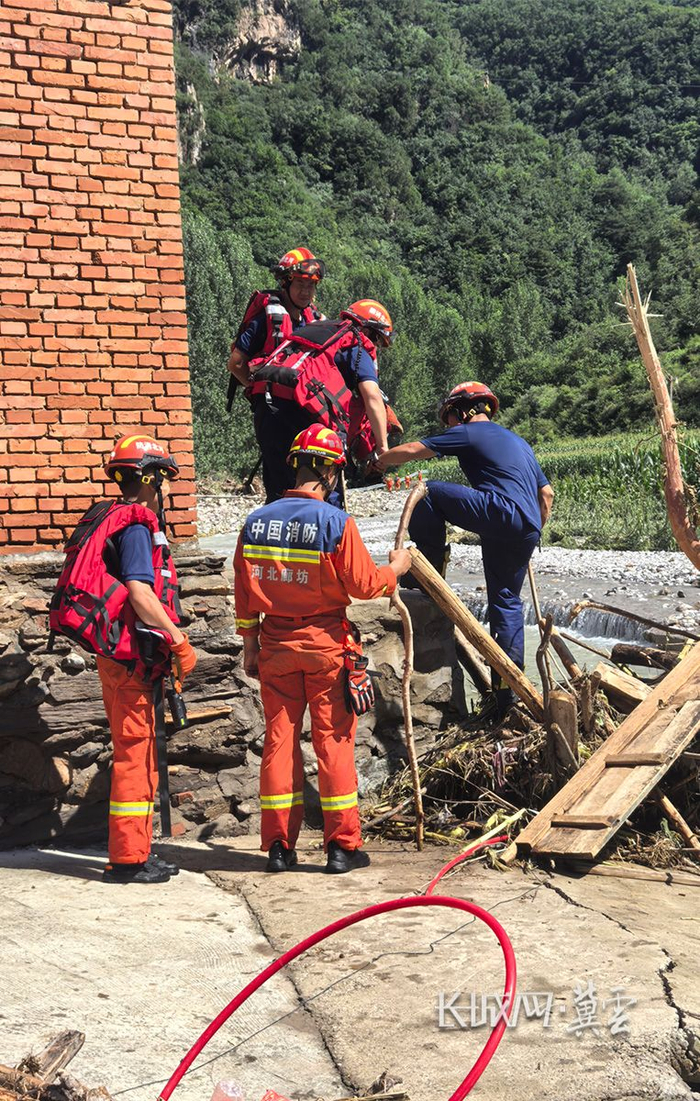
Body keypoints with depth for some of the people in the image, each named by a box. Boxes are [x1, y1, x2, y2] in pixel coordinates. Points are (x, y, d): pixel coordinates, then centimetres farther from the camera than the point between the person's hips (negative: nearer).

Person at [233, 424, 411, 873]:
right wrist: (396, 568, 11)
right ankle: (342, 845, 8)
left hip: (275, 645, 4)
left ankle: (279, 845, 13)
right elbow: (363, 585, -8)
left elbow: (244, 592, 5)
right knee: (334, 741, 4)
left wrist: (251, 645, 14)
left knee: (279, 739, 9)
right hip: (327, 643, -4)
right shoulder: (336, 522, -13)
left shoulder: (256, 522, 2)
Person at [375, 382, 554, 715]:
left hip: (501, 512, -8)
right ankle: (509, 689, 15)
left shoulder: (467, 432, 8)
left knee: (429, 493, 0)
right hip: (526, 531, 8)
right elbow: (547, 494, 32)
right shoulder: (517, 441, 32)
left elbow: (410, 451, 3)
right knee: (506, 601, 16)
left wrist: (380, 462, 21)